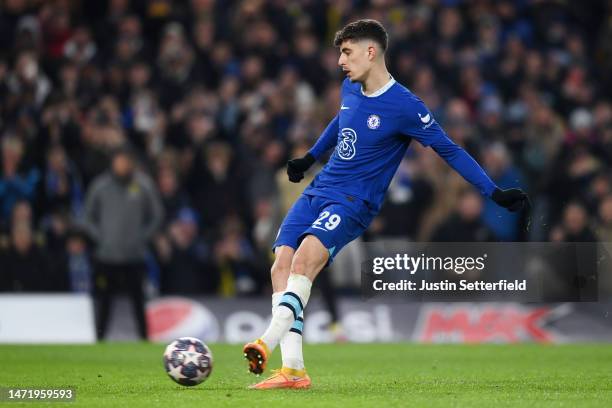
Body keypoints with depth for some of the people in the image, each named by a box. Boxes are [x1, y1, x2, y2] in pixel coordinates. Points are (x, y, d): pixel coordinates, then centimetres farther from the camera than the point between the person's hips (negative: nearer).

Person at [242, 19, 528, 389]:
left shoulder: (404, 106, -12)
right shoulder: (350, 89, 9)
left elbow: (449, 150, -7)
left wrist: (495, 193, -9)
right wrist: (310, 158, 42)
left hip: (353, 203, -7)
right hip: (318, 192, 7)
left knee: (306, 255, -32)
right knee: (282, 264, -12)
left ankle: (268, 343, -40)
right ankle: (293, 372, -14)